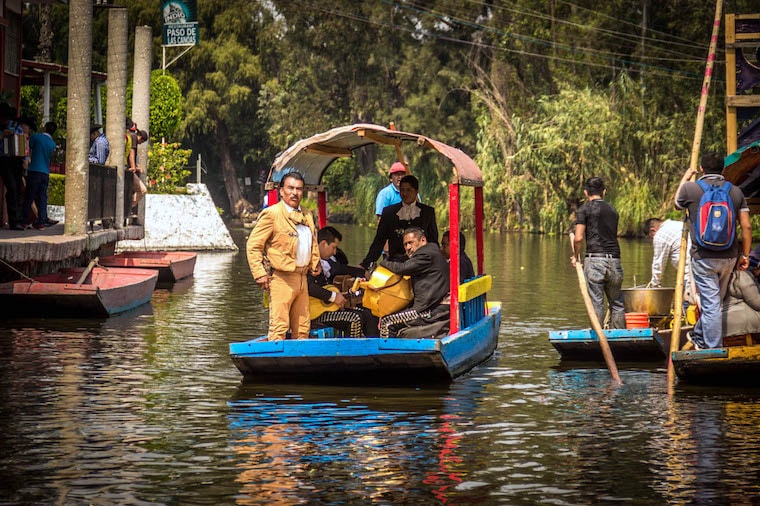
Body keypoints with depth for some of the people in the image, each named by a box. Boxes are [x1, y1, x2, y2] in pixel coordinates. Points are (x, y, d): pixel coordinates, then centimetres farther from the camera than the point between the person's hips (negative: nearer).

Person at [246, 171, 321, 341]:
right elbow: (253, 246, -8)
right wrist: (259, 274, -14)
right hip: (281, 278, -7)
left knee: (302, 328, 10)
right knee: (279, 326, -11)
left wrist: (315, 263, 17)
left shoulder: (307, 216, 16)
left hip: (301, 278, 7)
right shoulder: (271, 214, -7)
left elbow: (313, 244, 32)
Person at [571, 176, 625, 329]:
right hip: (614, 260, 4)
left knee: (596, 303, -4)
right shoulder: (612, 210, 17)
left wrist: (575, 256, 10)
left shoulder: (584, 209, 1)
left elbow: (578, 238, -6)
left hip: (595, 260, -4)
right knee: (617, 304, 11)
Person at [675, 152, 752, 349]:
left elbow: (677, 203, 19)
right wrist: (745, 255, 11)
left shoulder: (690, 188, -5)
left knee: (711, 303, -2)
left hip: (703, 257, -4)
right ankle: (699, 337, 35)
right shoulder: (735, 191, 3)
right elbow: (746, 226, 2)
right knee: (716, 302, 18)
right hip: (729, 257, 4)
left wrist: (685, 179, 34)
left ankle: (714, 350, -2)